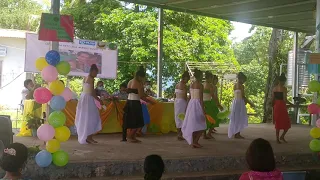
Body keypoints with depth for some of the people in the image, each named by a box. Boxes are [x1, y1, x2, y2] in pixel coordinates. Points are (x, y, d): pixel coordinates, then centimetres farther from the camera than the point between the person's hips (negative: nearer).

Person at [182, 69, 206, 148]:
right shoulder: (200, 85, -9)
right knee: (200, 125, 2)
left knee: (193, 124, 11)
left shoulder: (191, 84, 10)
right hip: (197, 104, -7)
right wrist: (203, 110, -12)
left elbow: (191, 96, 12)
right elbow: (201, 99, -13)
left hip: (191, 103, 7)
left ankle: (193, 142, 14)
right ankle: (195, 141, -7)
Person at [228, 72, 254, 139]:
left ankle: (236, 134, 16)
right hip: (240, 103, -8)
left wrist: (245, 101, 18)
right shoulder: (241, 86, -13)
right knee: (240, 119, -2)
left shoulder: (234, 85, 10)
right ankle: (237, 134, 0)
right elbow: (243, 96, -16)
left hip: (235, 102, 8)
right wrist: (250, 103, -9)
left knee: (236, 119, 12)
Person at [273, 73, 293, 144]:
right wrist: (291, 104, -4)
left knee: (277, 123, 12)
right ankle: (282, 137, 8)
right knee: (287, 123, 9)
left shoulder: (274, 88, 6)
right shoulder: (284, 88, -12)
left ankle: (277, 139, 13)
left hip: (276, 106, 7)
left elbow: (273, 99, 10)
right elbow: (285, 100, -17)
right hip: (282, 106, -6)